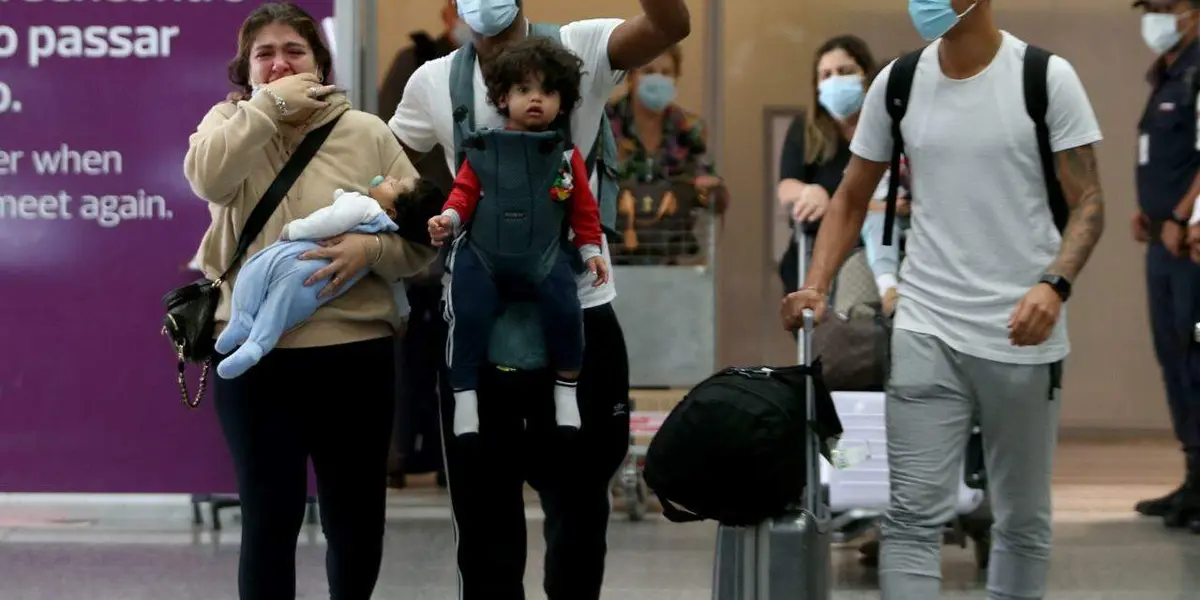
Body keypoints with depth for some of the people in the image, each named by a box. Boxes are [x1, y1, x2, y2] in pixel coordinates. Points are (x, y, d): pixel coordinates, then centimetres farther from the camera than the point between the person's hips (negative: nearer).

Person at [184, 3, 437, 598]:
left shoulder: (366, 133, 4)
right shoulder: (232, 124, 7)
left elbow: (422, 239, 1)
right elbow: (207, 175, -18)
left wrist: (371, 248, -18)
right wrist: (269, 104, -16)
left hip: (354, 352, 1)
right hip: (256, 354, -1)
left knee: (357, 519, 10)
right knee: (270, 516, -1)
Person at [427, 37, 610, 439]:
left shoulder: (566, 155, 7)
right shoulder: (483, 149, 5)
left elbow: (584, 207, 11)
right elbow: (465, 192, 5)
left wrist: (591, 250, 7)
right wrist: (449, 218, -13)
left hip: (544, 257, 0)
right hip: (482, 254, 0)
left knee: (565, 311, -18)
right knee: (469, 315, -16)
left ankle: (567, 388, 6)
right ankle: (465, 395, 1)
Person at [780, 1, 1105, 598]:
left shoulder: (1047, 78, -5)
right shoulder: (896, 83, 4)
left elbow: (1087, 202, -4)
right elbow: (852, 198, 13)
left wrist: (1054, 284, -22)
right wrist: (816, 286, -2)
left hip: (1021, 333, -1)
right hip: (926, 328, 2)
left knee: (1022, 519, 10)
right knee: (914, 513, -8)